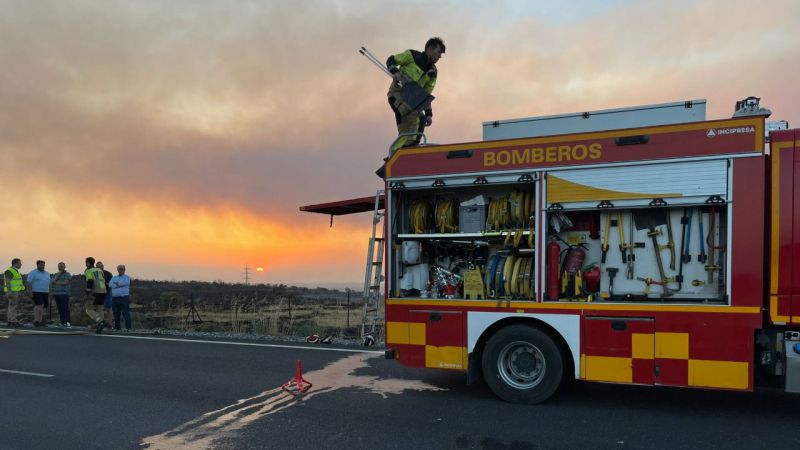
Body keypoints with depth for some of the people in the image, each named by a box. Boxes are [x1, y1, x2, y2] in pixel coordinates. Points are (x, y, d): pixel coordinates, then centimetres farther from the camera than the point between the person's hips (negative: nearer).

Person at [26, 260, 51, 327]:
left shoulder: (46, 273, 15)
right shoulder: (33, 273, -5)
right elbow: (29, 283, -10)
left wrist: (49, 293, 14)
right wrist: (30, 292, -17)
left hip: (45, 292, 7)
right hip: (36, 292, -6)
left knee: (42, 306, 4)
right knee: (39, 305, -17)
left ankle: (40, 321, 6)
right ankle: (36, 321, -15)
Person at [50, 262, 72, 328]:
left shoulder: (67, 274, 3)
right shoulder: (55, 274, 20)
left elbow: (66, 283, -10)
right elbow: (52, 281, 3)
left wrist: (56, 283, -5)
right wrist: (58, 274, -2)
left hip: (64, 293, -5)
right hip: (56, 293, 5)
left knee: (65, 308, -11)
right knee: (60, 309, 3)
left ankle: (68, 323, -15)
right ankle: (62, 323, 6)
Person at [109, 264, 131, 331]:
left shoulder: (127, 277, 8)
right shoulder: (114, 278, 19)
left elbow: (126, 283, -15)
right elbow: (110, 285, 0)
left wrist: (116, 283, -7)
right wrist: (119, 285, -12)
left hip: (124, 297, -4)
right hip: (115, 298, 5)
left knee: (125, 313, -10)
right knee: (116, 313, 4)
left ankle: (128, 327, -11)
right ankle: (117, 327, 12)